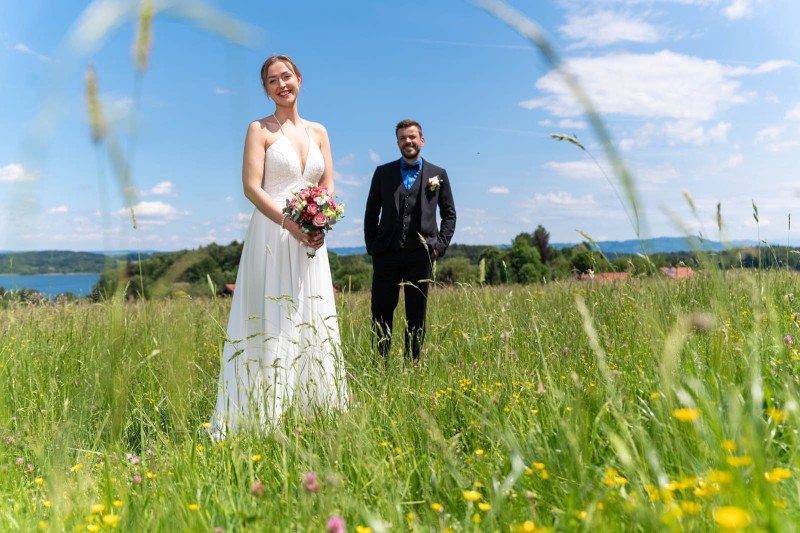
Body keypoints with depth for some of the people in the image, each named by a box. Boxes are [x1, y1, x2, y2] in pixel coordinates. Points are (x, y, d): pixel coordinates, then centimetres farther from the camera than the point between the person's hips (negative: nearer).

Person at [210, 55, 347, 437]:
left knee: (312, 320, 7)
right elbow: (251, 186, -8)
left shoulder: (318, 132, 15)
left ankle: (312, 403, 16)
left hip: (311, 239, 5)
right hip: (272, 234, -5)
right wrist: (291, 224, -18)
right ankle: (261, 413, 1)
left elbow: (328, 185, 12)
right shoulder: (260, 130, 2)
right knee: (271, 322, -5)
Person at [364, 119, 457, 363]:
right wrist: (371, 246, 3)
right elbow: (371, 213, 11)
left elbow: (449, 213, 11)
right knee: (381, 311, 2)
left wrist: (440, 245, 0)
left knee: (417, 314, 6)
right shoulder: (382, 172, 10)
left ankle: (413, 364, 15)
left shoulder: (438, 174, 10)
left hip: (420, 255, 0)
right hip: (387, 254, 1)